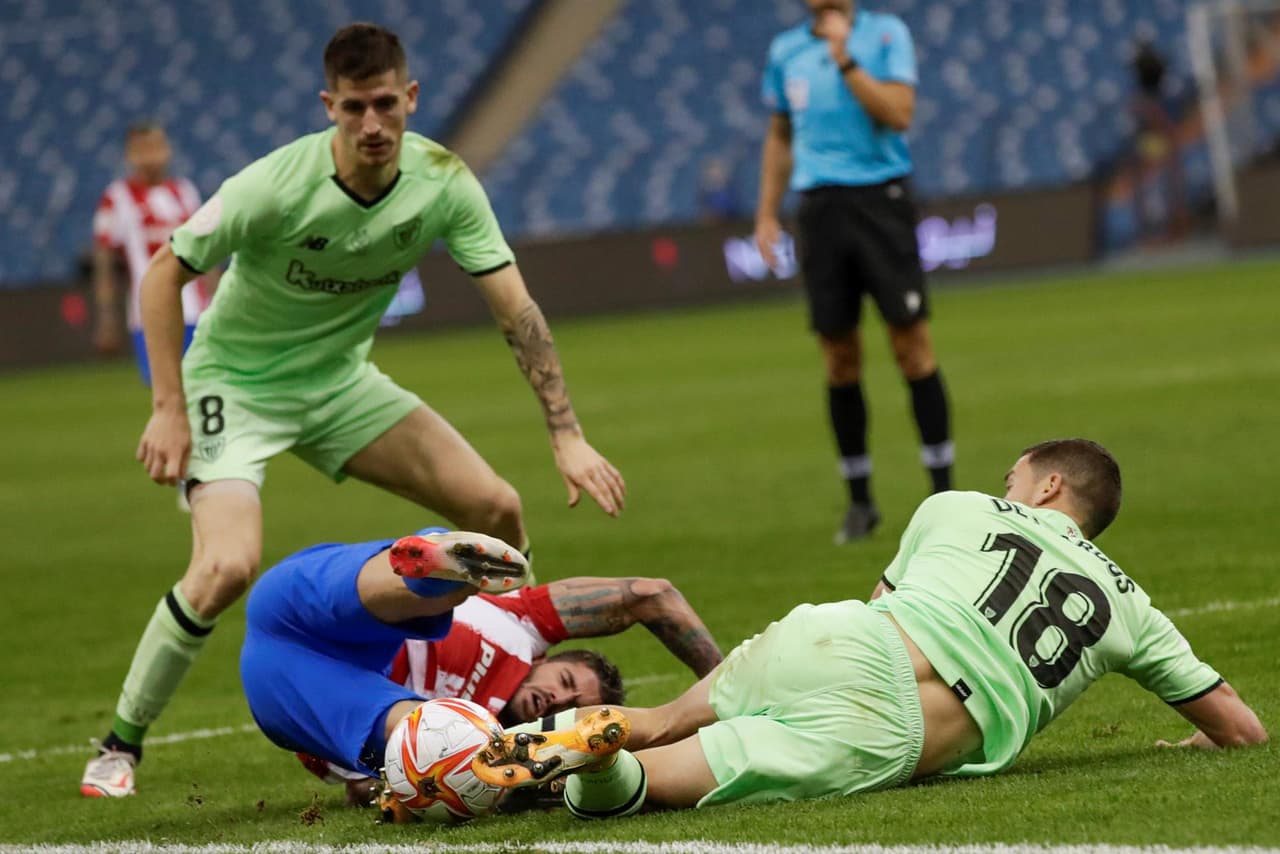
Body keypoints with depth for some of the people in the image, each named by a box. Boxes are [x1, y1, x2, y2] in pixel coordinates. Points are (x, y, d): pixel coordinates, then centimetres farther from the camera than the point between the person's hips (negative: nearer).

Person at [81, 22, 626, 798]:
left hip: (341, 379, 5)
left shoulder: (443, 182, -16)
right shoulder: (277, 186, -28)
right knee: (227, 568, -26)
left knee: (498, 510, -7)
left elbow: (516, 307, -14)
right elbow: (167, 271, -16)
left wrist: (568, 436, -21)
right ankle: (121, 745, -7)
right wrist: (168, 408, -20)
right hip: (235, 384, -5)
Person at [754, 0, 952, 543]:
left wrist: (845, 60, -17)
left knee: (912, 344, -7)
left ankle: (943, 491, 0)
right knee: (839, 359, 3)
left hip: (881, 198, -3)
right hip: (820, 207, 3)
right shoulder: (786, 51, 11)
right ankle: (860, 500, 11)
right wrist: (767, 213, 15)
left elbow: (899, 113, -13)